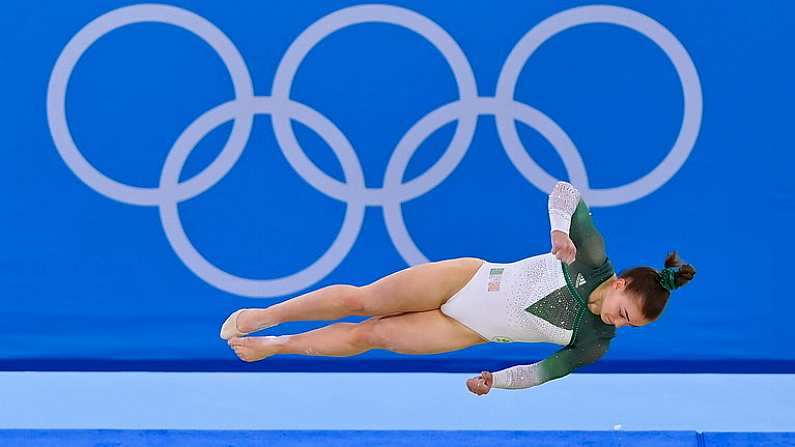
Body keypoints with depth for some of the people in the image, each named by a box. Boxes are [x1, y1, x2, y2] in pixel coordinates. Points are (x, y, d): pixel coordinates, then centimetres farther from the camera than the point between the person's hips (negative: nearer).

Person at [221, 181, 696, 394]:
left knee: (369, 335, 0)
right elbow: (565, 191, -18)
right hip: (469, 280, -1)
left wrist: (496, 381, -3)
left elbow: (547, 370, 4)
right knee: (359, 299, -3)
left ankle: (274, 346, 19)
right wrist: (560, 228, -36)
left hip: (471, 332, 1)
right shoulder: (593, 259, -18)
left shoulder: (596, 342, -11)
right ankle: (262, 316, 18)